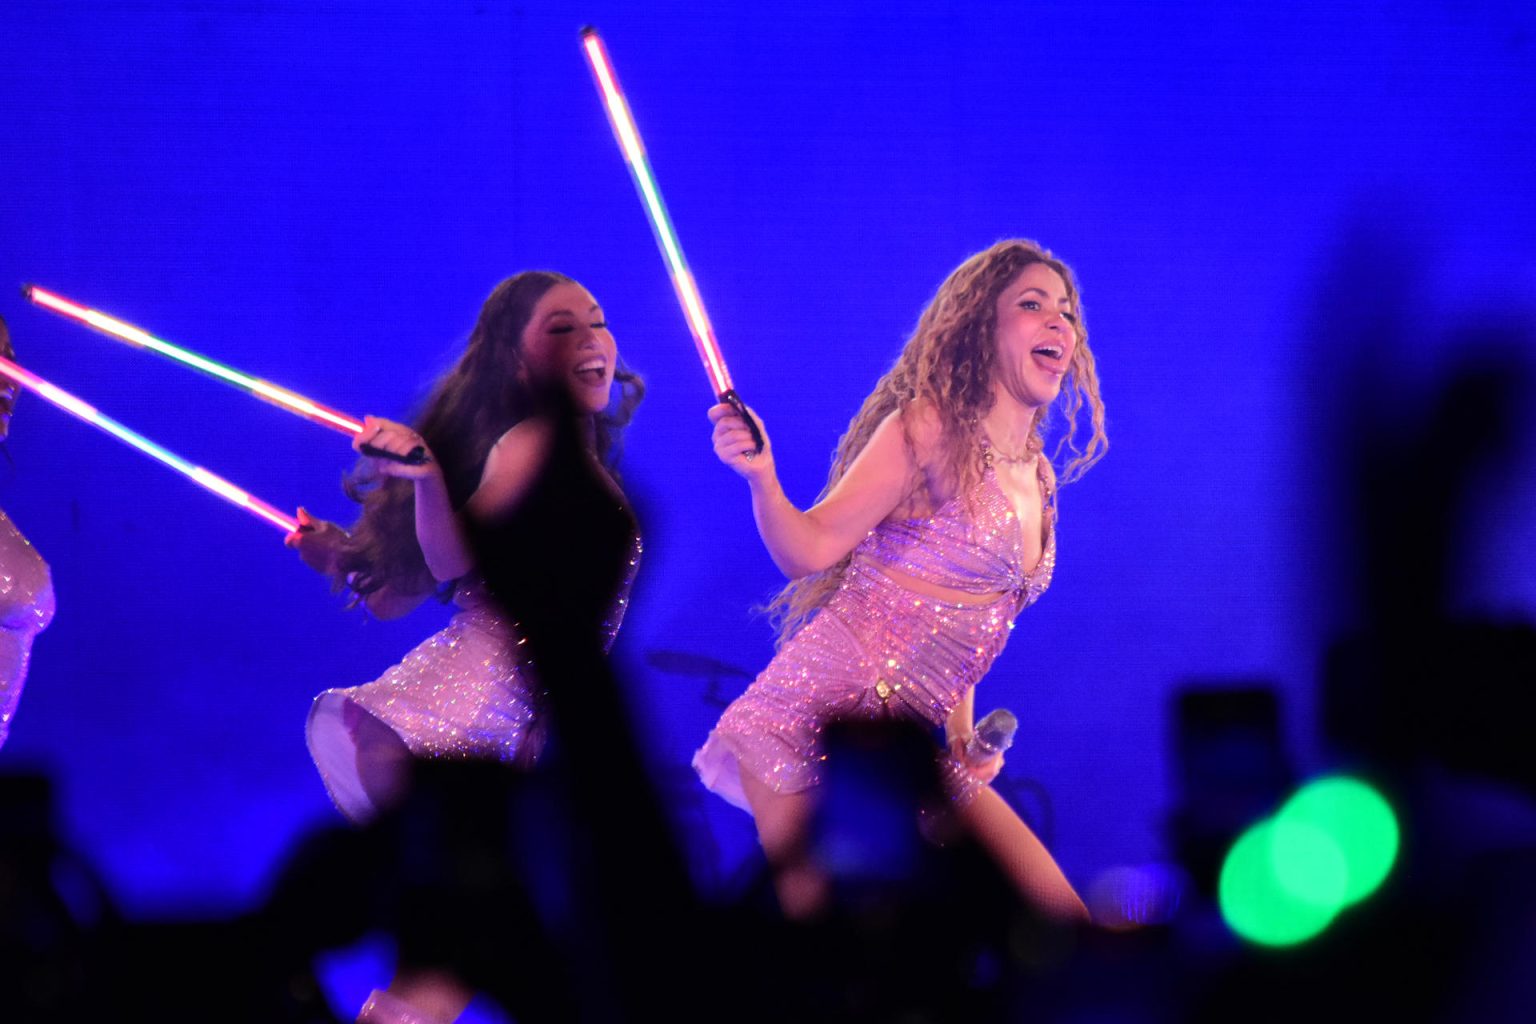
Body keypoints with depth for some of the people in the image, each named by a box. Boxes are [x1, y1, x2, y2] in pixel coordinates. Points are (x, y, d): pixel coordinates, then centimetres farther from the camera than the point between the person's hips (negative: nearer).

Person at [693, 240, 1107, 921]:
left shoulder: (1036, 480, 16)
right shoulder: (932, 428, -7)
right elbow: (809, 550, -10)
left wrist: (964, 736, 16)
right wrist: (762, 479, -28)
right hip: (823, 711, -8)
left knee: (1061, 922, 0)